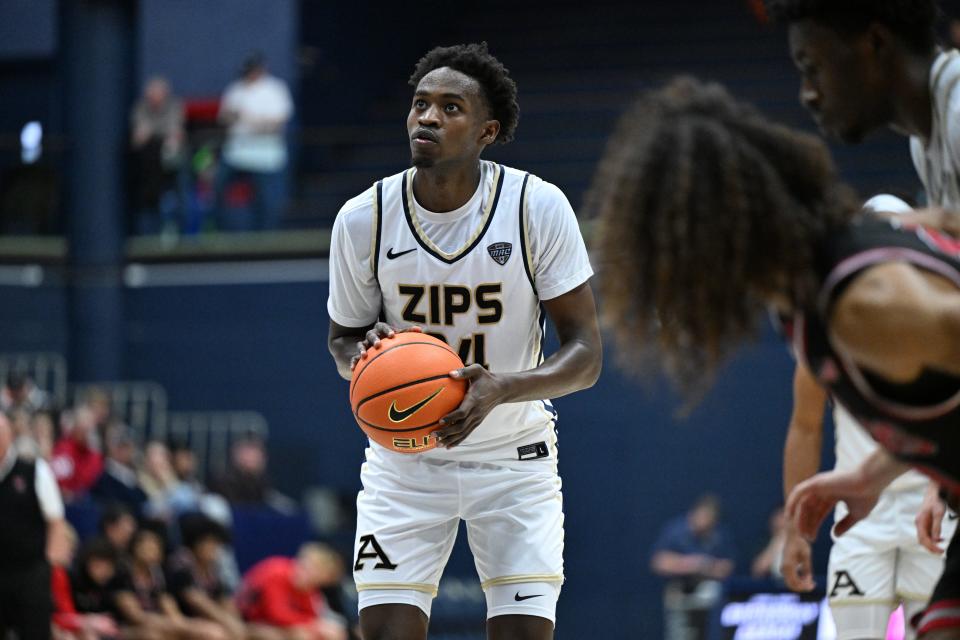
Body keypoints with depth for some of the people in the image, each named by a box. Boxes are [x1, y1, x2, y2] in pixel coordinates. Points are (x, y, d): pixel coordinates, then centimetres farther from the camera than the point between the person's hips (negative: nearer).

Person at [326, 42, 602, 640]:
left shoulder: (538, 207, -15)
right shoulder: (364, 217, -11)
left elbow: (586, 354, -13)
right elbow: (343, 338, 5)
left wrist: (503, 388, -33)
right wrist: (363, 354, -21)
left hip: (514, 457, -1)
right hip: (403, 453, 1)